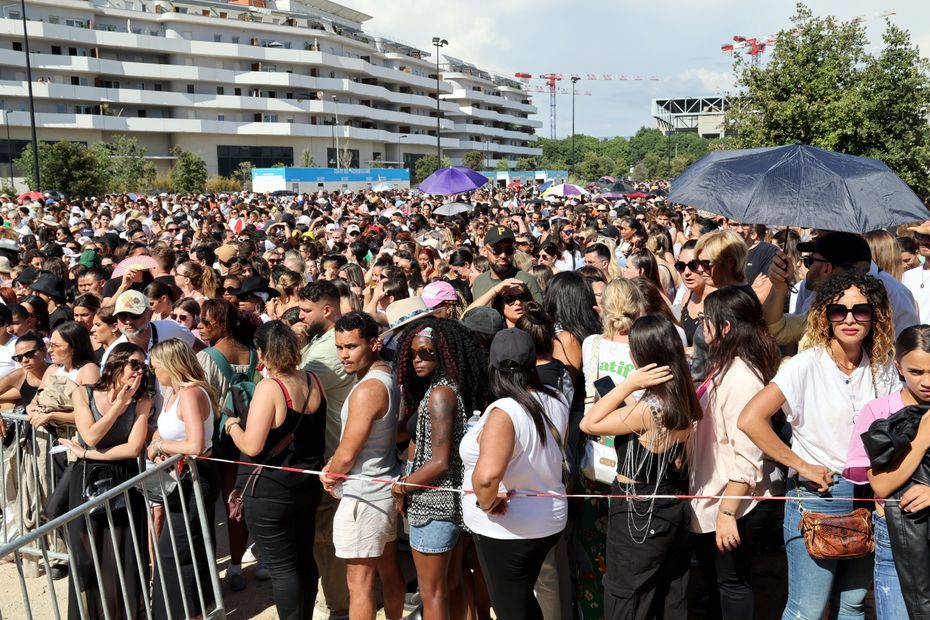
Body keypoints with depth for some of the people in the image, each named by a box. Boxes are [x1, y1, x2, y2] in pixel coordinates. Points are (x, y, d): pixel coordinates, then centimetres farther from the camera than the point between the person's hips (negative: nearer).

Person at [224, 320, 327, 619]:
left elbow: (251, 446, -22)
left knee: (282, 567, 3)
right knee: (305, 560, 17)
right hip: (307, 484, 7)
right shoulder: (313, 381, 1)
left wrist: (232, 425, -5)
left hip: (269, 491, -7)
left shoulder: (269, 387, -20)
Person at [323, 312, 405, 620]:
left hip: (364, 496, -9)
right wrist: (334, 466, 7)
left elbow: (346, 455, -20)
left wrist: (328, 476, 1)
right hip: (387, 487, 9)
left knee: (359, 583, 0)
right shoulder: (388, 376, 5)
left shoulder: (367, 389, -24)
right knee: (389, 569, 20)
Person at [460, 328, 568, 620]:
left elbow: (487, 475, -43)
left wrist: (488, 503, -25)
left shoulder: (503, 413, -28)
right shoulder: (556, 400, -5)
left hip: (507, 529, -7)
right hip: (549, 520, 7)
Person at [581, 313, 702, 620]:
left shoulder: (649, 408, -28)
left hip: (640, 516, -8)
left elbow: (589, 424, -17)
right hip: (674, 510, 8)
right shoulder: (684, 396, -4)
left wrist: (629, 384, -22)